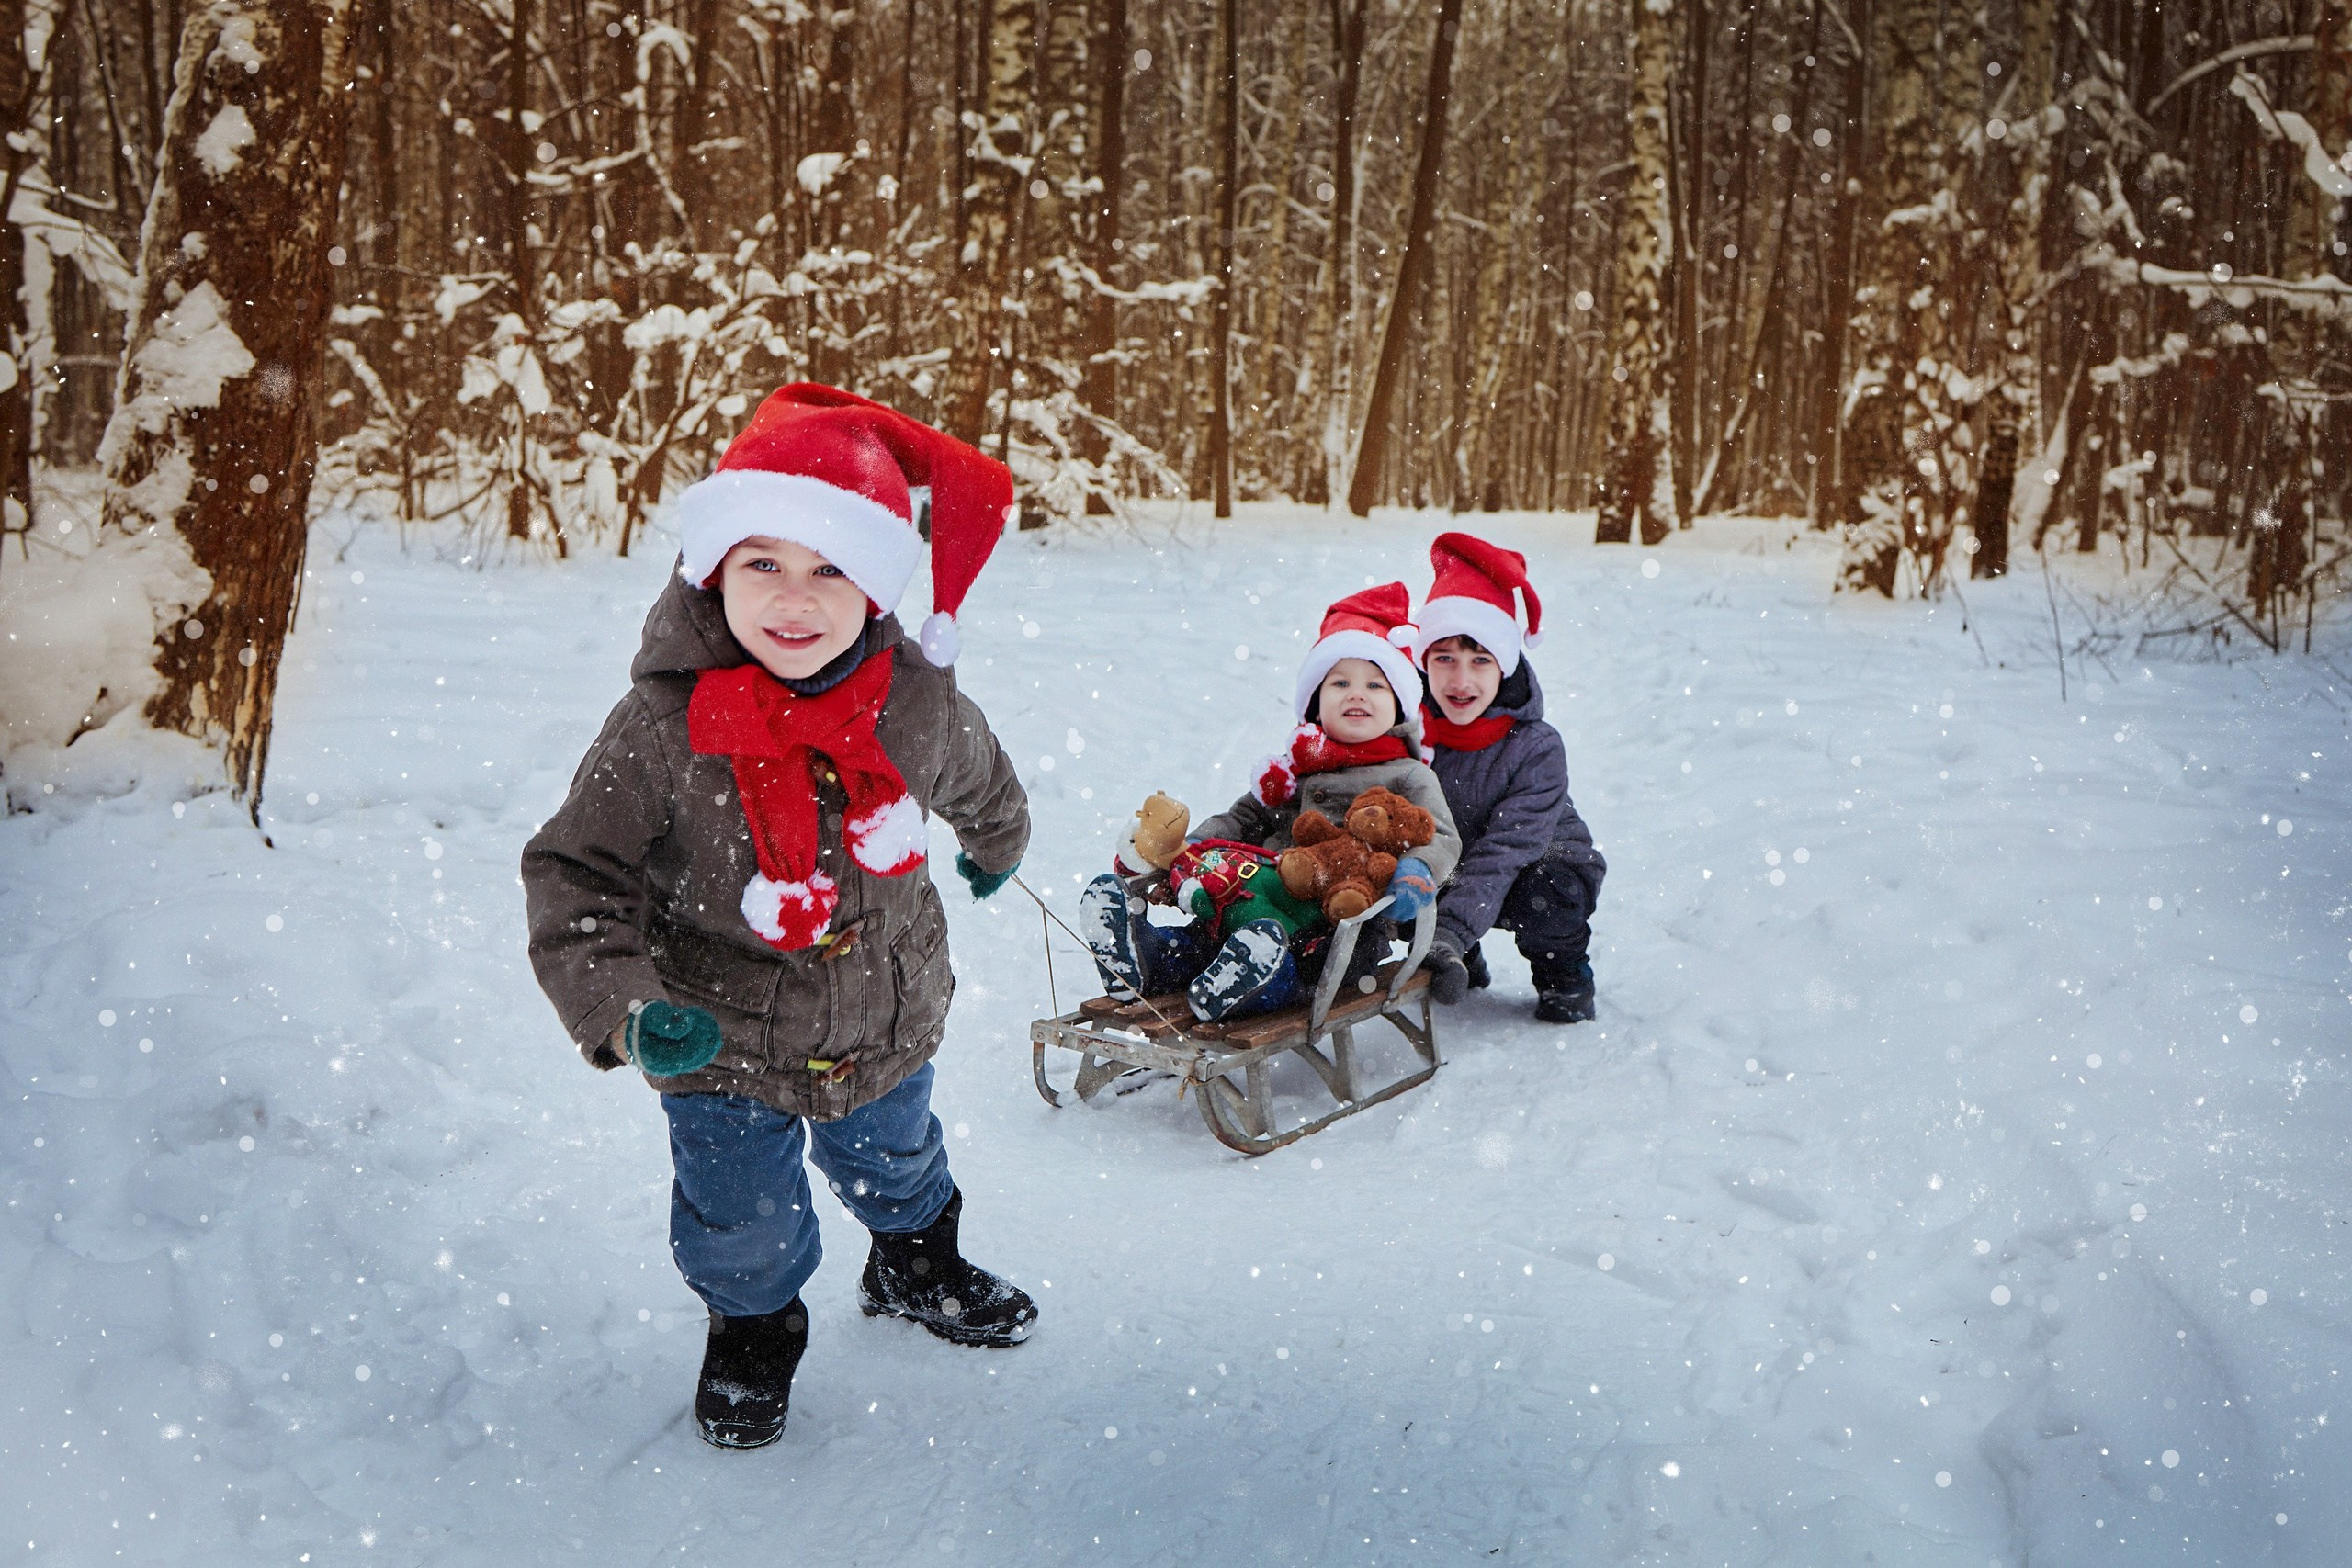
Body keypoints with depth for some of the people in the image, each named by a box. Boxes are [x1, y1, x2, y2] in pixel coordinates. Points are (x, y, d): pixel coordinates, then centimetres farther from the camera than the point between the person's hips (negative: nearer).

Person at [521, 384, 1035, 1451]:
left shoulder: (918, 703, -18)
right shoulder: (662, 725, -28)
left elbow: (977, 782, 7)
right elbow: (574, 880, -22)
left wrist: (996, 846, 27)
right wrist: (625, 1011, -36)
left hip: (886, 1021, 3)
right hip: (723, 1042, -3)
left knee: (893, 1161, 29)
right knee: (740, 1213, 17)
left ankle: (917, 1268, 61)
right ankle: (752, 1328, 50)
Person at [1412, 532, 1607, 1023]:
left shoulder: (1537, 748, -25)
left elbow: (1502, 852, -33)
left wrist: (1450, 932, -45)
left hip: (1544, 864, -3)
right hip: (1450, 867, 4)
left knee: (1542, 899, -35)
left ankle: (1563, 972, 1)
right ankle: (1462, 963, 6)